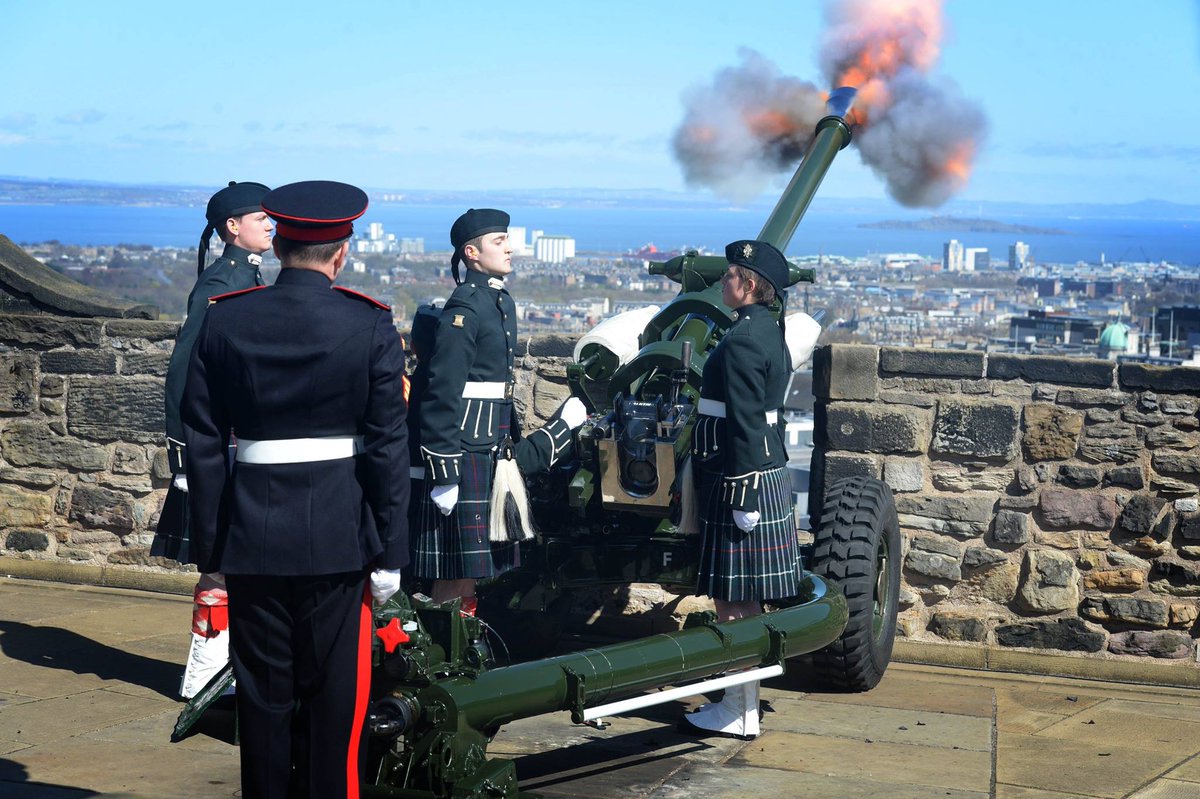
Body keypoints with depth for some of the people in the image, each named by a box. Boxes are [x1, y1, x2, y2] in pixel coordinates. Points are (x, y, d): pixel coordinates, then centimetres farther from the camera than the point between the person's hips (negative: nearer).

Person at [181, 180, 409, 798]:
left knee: (263, 698, 11)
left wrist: (210, 545, 8)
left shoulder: (223, 321, 0)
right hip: (338, 537, -2)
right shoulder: (371, 327, -6)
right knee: (333, 699, 7)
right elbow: (388, 449, -7)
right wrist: (389, 553, 0)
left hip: (252, 537, 2)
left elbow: (202, 443, 2)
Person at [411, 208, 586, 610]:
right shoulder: (464, 308, -14)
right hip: (466, 452, -9)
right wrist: (443, 472, -21)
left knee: (471, 567, 15)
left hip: (494, 450, 9)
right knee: (457, 568, -5)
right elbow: (442, 392, -18)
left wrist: (513, 444, 23)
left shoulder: (501, 301, 15)